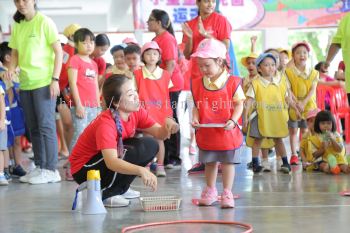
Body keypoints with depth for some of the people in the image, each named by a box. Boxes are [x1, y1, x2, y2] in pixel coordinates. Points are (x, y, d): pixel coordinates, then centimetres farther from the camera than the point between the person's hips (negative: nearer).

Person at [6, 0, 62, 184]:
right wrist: (11, 69, -5)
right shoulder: (17, 26, 11)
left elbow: (58, 51, -6)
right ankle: (40, 167, 15)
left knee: (46, 125, -6)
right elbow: (15, 52, 16)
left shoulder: (44, 22, -5)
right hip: (25, 83, 6)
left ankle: (51, 170, -3)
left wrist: (55, 79, -13)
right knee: (33, 128, 8)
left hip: (43, 83, -6)